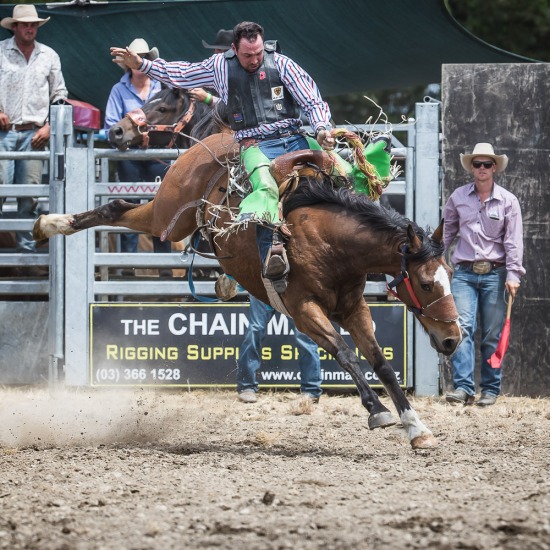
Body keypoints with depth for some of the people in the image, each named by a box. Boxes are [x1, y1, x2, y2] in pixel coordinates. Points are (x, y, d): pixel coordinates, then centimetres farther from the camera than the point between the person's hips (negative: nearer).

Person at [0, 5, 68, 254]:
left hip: (34, 133, 3)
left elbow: (59, 95, 16)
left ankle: (26, 245, 6)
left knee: (30, 194, 1)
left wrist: (49, 126, 5)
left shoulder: (49, 56, 12)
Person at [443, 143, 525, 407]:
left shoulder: (507, 201, 3)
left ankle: (490, 389, 9)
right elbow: (447, 232, 16)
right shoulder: (458, 197, 7)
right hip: (464, 273, 1)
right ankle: (463, 387, -19)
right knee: (463, 327, -14)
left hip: (494, 274, -1)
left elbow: (513, 241, -1)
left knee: (492, 335, 3)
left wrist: (513, 274, -10)